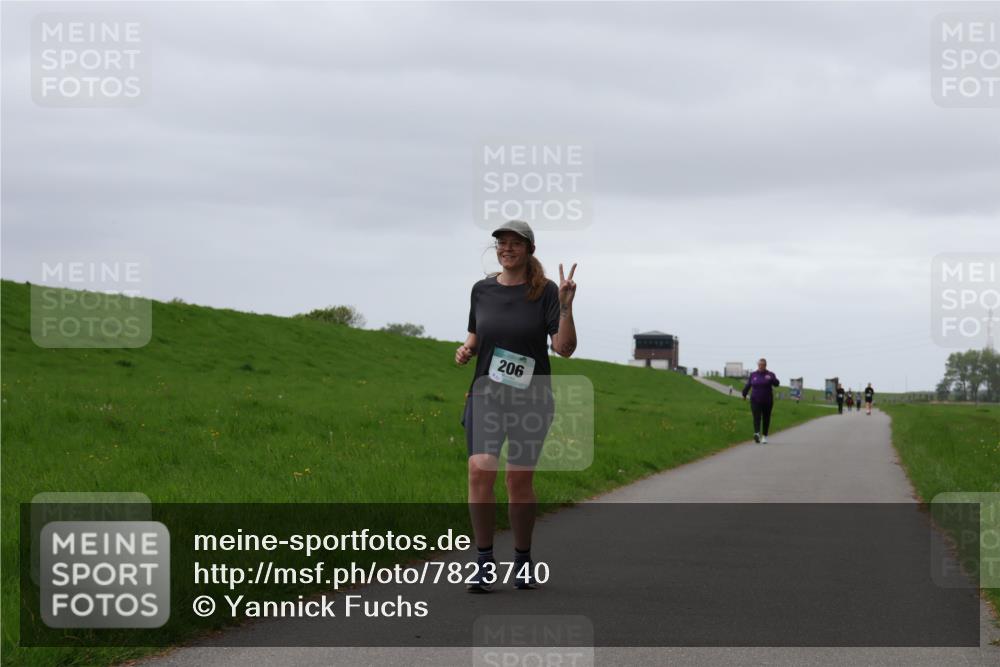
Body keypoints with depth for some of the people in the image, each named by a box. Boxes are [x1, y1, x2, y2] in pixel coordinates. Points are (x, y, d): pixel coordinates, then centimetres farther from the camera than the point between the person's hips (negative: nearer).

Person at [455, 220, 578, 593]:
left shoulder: (544, 292, -3)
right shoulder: (482, 290, 7)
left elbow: (565, 348, -9)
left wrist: (566, 306, -21)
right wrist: (465, 349, -1)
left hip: (530, 399, -2)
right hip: (486, 395, 2)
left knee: (520, 481, 2)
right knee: (480, 472, -15)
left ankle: (523, 562, 19)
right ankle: (484, 563, -8)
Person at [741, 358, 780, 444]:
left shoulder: (770, 375, -1)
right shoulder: (753, 375, 6)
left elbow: (776, 383, -17)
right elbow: (747, 385, 17)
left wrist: (771, 379, -36)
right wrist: (744, 395, 25)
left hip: (767, 401, 0)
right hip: (755, 401, 0)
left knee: (766, 419, 6)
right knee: (756, 417, -15)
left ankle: (764, 436, 18)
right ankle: (757, 434, -33)